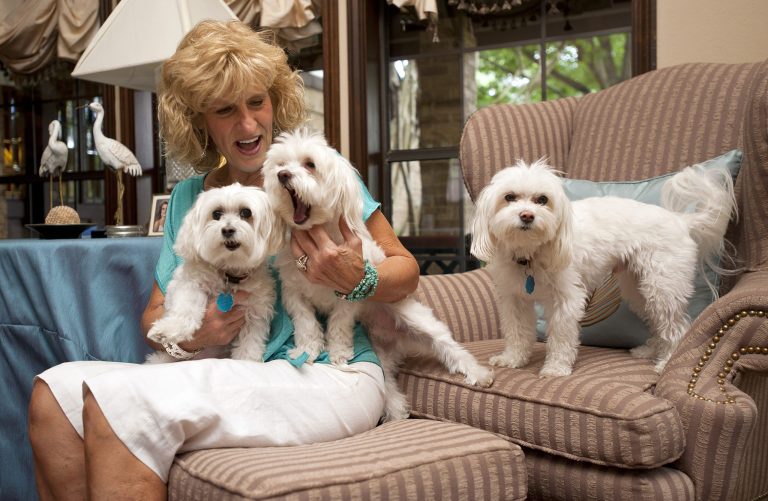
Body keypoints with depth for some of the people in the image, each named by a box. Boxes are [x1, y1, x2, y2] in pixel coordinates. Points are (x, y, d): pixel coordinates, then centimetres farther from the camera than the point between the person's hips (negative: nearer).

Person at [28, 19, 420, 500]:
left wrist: (356, 279, -21)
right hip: (229, 379, 6)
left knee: (116, 401, -25)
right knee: (54, 394, -13)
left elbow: (406, 271, 2)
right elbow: (155, 315, 14)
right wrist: (186, 336, -10)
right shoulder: (187, 198, 15)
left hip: (329, 377, -5)